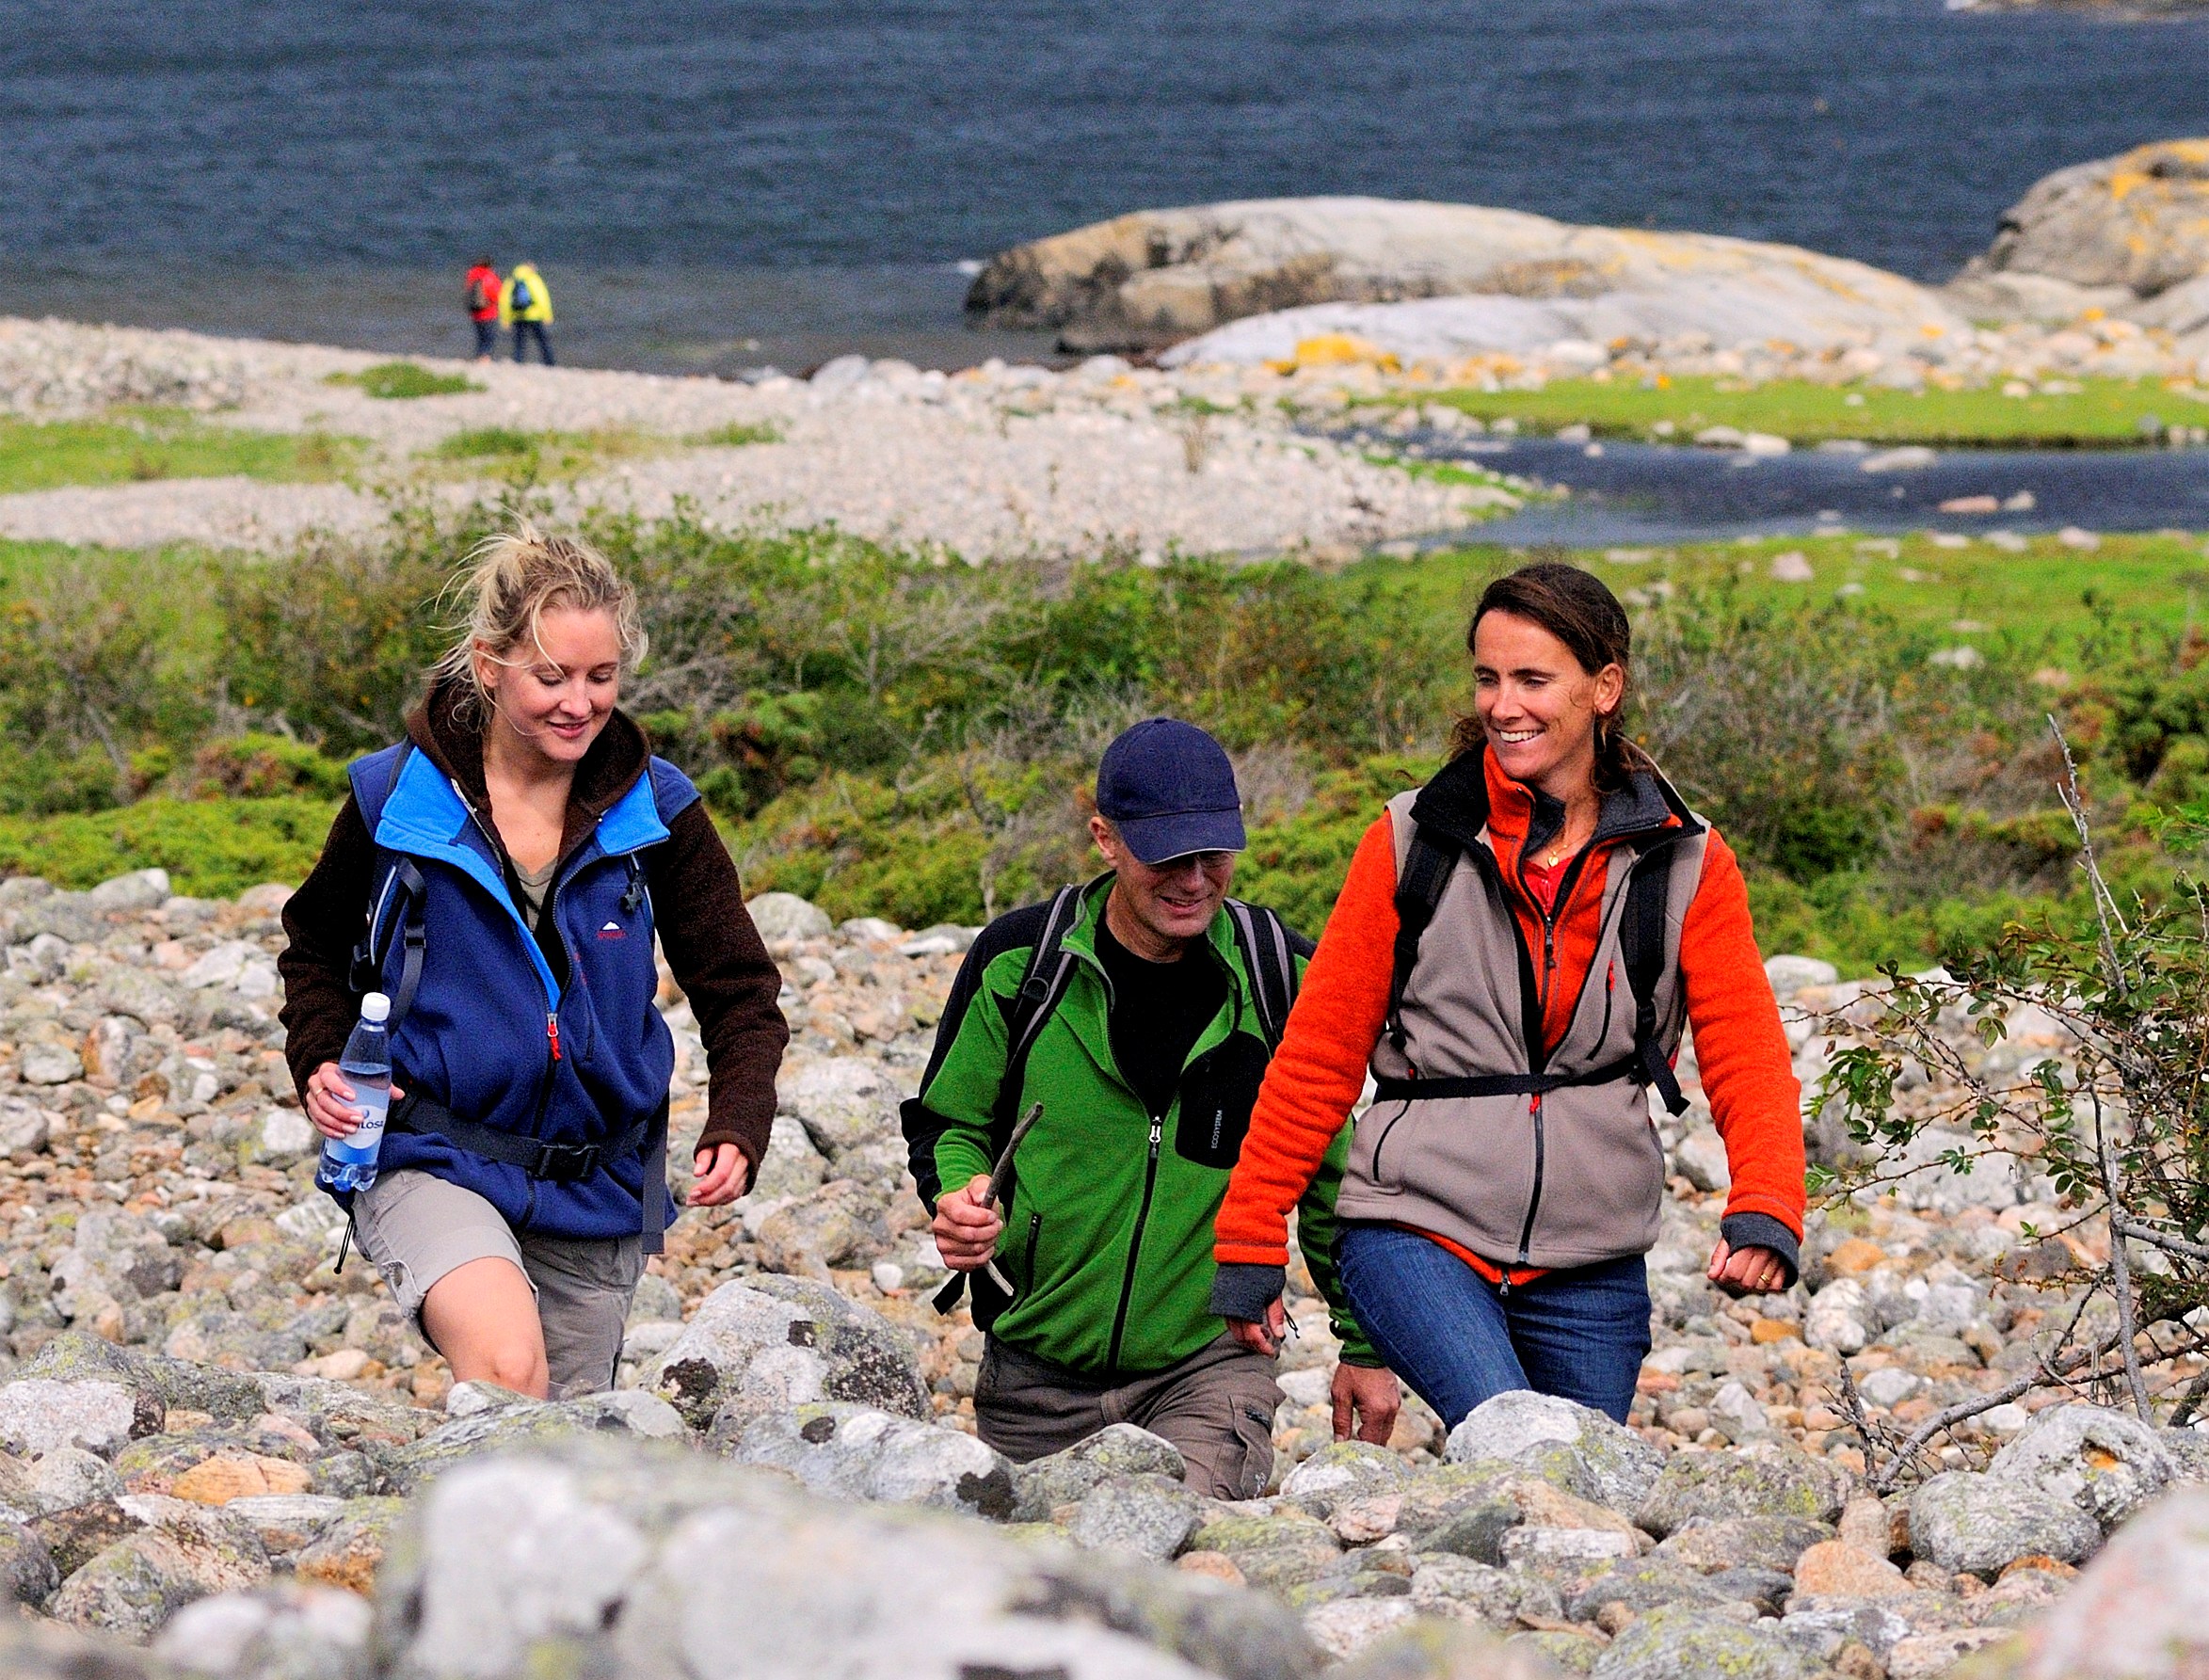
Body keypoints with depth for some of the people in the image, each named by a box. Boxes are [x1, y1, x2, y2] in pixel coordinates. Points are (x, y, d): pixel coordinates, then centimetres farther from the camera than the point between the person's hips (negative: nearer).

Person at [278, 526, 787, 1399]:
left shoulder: (655, 811, -2)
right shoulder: (396, 798, -5)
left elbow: (740, 992, 2)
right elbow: (317, 949, 13)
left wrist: (737, 1129, -15)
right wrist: (320, 1062, -6)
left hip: (594, 1189, 3)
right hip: (431, 1161, -3)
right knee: (507, 1367, -32)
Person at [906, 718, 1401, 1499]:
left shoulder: (1281, 977, -2)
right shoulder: (1017, 960, -4)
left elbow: (1332, 1173, 10)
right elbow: (947, 1122, 9)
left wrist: (1365, 1345, 12)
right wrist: (957, 1196, -13)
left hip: (1210, 1364, -2)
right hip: (1038, 1374, 2)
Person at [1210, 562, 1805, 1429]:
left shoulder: (1686, 863, 4)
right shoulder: (1414, 840, 2)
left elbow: (1747, 1058, -4)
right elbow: (1319, 1050, 6)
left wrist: (1764, 1212, -23)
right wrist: (1249, 1244, 4)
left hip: (1590, 1265, 2)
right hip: (1417, 1232, -2)